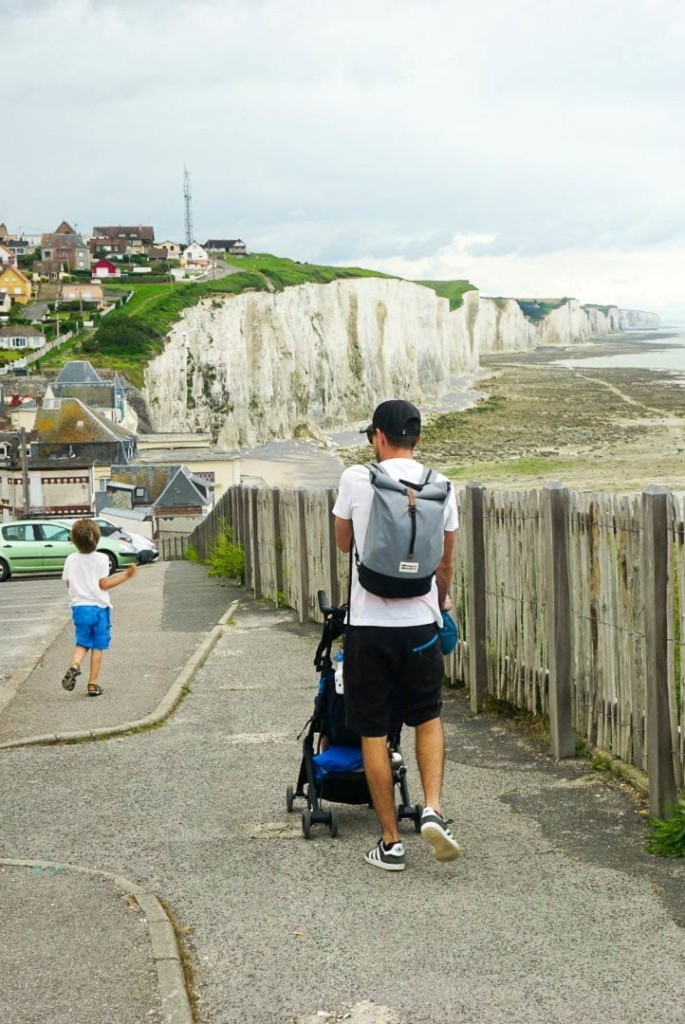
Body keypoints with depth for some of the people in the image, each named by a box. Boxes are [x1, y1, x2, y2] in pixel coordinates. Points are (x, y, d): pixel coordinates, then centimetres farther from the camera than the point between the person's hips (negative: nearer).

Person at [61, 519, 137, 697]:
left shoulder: (71, 560, 0)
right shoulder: (101, 559, -10)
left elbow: (69, 584, 6)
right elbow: (103, 584, -11)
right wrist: (126, 575, -7)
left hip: (79, 607, 3)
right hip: (99, 607, -3)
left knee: (82, 643, 13)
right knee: (98, 647, 6)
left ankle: (74, 665, -18)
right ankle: (93, 684, 6)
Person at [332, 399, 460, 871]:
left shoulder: (356, 479, -6)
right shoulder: (440, 487, 1)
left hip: (367, 624, -2)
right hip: (420, 623, 2)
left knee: (374, 732, 8)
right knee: (429, 717, 21)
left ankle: (391, 842, 12)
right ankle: (433, 809, 2)